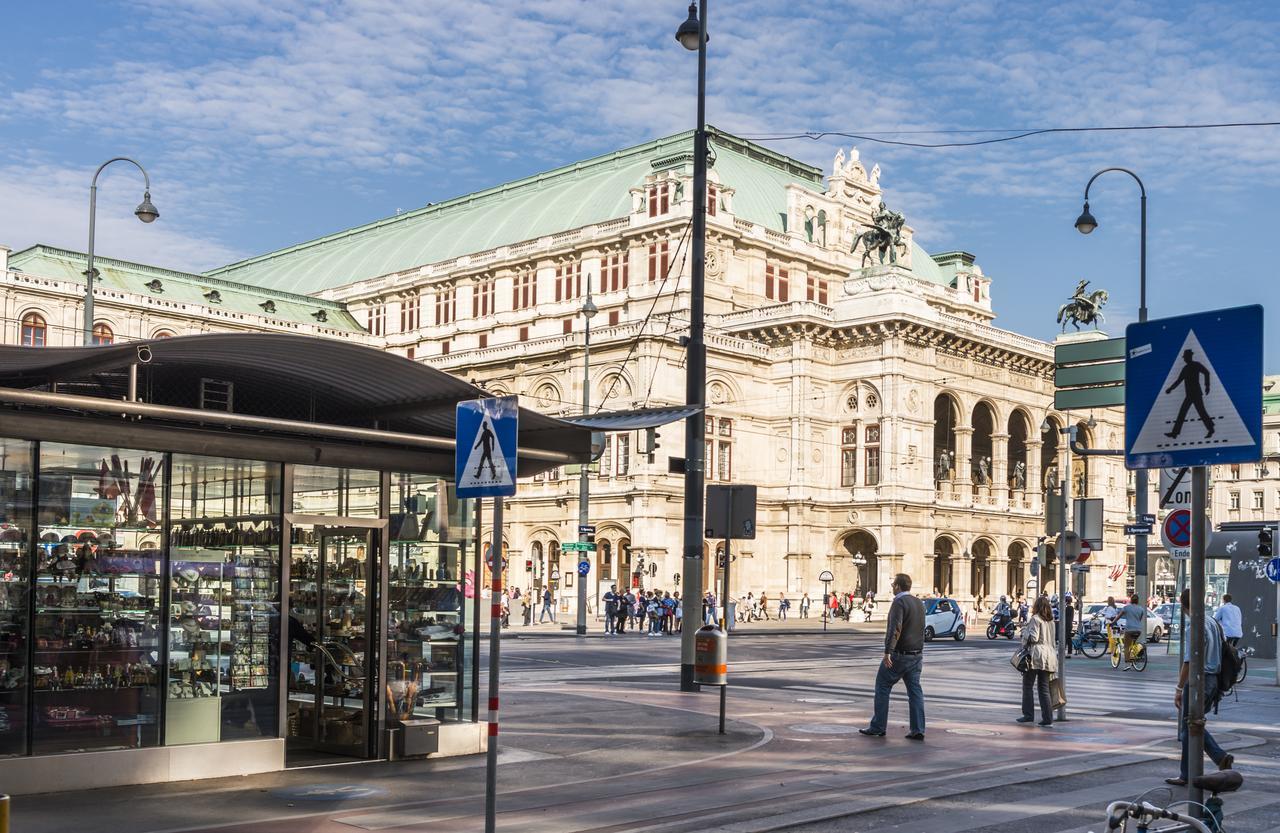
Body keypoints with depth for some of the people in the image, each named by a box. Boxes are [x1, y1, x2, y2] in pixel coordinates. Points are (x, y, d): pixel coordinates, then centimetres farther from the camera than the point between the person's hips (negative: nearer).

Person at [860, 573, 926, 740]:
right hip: (917, 654, 7)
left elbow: (895, 628, -26)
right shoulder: (919, 603, 12)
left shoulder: (899, 602, -15)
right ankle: (918, 730, 1)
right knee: (915, 690, 6)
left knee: (882, 687, 4)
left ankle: (877, 727, 7)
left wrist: (888, 652, -30)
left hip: (899, 655, -7)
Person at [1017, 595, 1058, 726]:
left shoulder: (1036, 619, -9)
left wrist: (1025, 631, 1)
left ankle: (1028, 714, 1)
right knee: (1044, 688, 7)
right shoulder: (1051, 621, 13)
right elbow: (1054, 640, 17)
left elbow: (1033, 637, -16)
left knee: (1027, 686, 3)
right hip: (1049, 655, 7)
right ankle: (1047, 718, 2)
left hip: (1036, 655, -7)